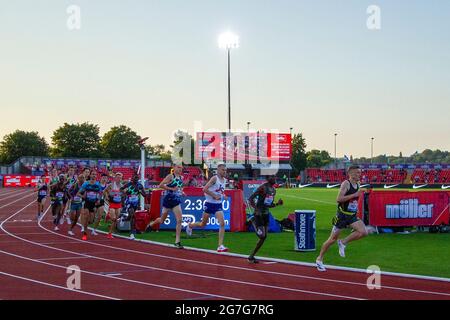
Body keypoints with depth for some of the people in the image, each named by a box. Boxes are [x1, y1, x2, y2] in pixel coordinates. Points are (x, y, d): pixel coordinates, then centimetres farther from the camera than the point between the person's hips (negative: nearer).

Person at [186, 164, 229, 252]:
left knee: (222, 223, -14)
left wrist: (223, 196, 4)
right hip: (210, 204, -5)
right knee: (203, 224, 11)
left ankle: (220, 246, -14)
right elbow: (205, 189, -21)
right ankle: (190, 226, 43)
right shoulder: (214, 178, -14)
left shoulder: (224, 180, 8)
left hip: (218, 205, 5)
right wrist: (215, 196, -23)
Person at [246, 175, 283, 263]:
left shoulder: (274, 190, 10)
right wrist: (256, 209, -26)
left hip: (266, 214, 8)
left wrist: (277, 203, 0)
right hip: (259, 214, -8)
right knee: (262, 236, -10)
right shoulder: (263, 188, -15)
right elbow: (251, 199, -17)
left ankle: (252, 256, 16)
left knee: (264, 237, 6)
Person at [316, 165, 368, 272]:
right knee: (333, 239, 2)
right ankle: (319, 259, 19)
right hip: (342, 215, -6)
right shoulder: (346, 184, -15)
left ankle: (343, 243, 4)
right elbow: (339, 199, -26)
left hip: (352, 216, 6)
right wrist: (355, 195, -27)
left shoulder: (358, 184, 8)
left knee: (363, 232, -16)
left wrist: (356, 209, 16)